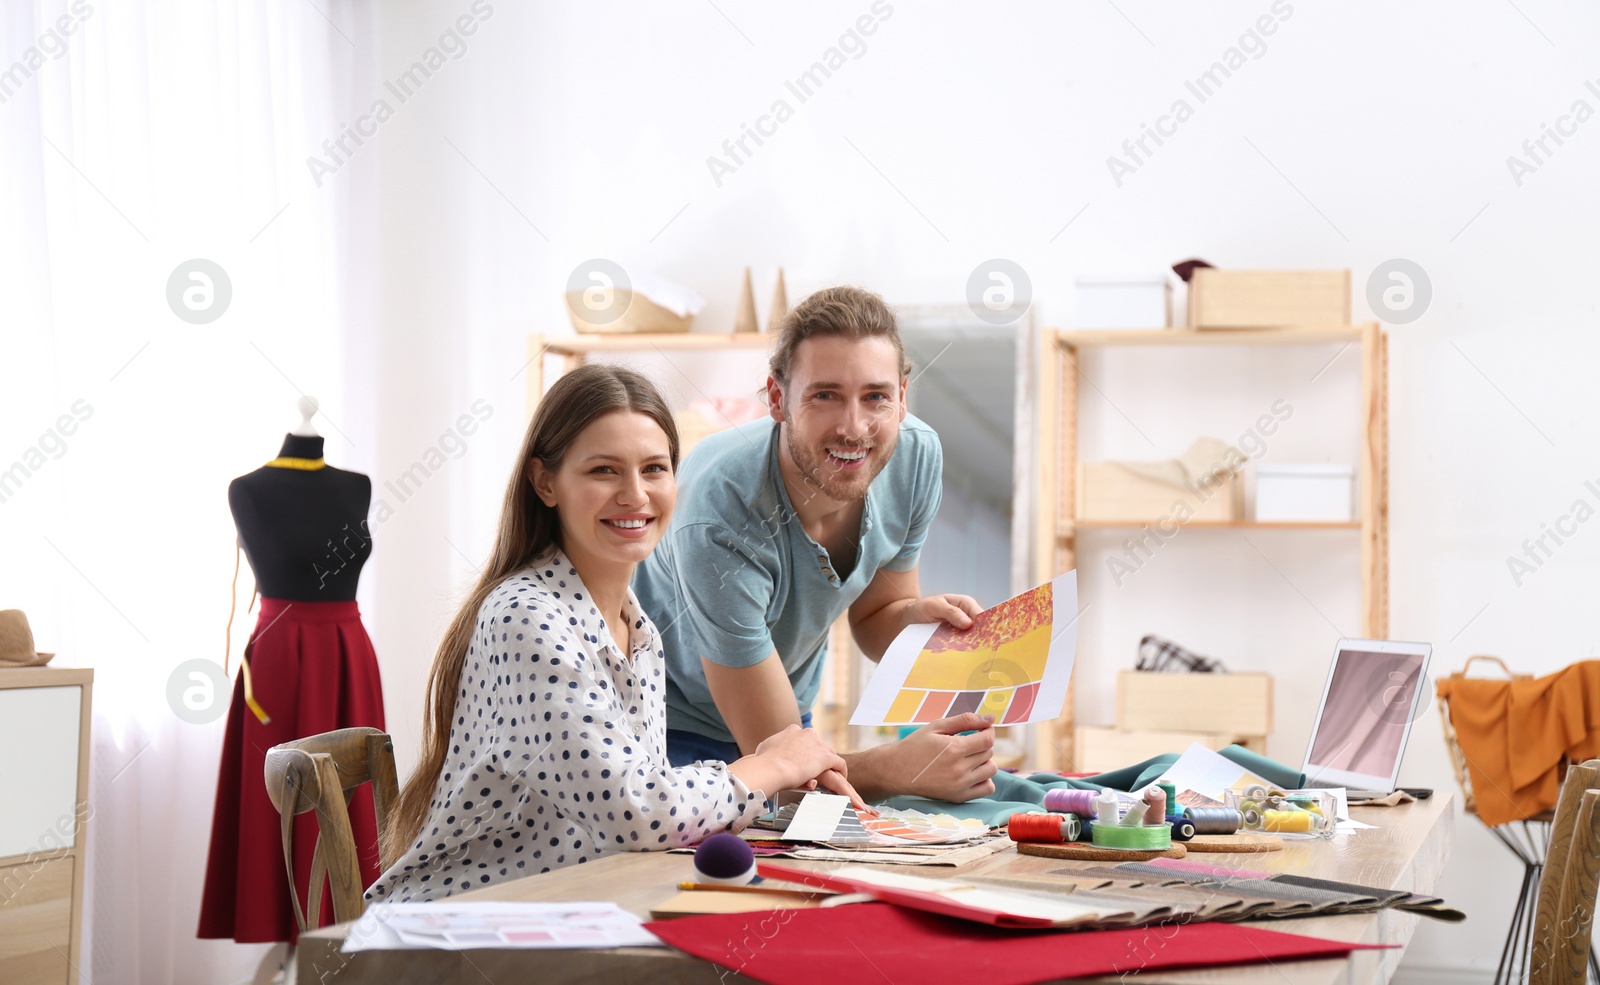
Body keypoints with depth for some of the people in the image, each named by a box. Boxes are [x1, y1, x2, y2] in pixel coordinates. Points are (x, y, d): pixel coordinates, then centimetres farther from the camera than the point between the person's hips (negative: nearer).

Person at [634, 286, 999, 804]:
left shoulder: (915, 455, -16)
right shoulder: (722, 518, -35)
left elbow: (872, 617, 2)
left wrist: (917, 616, -22)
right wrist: (901, 768, -47)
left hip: (786, 711, 6)